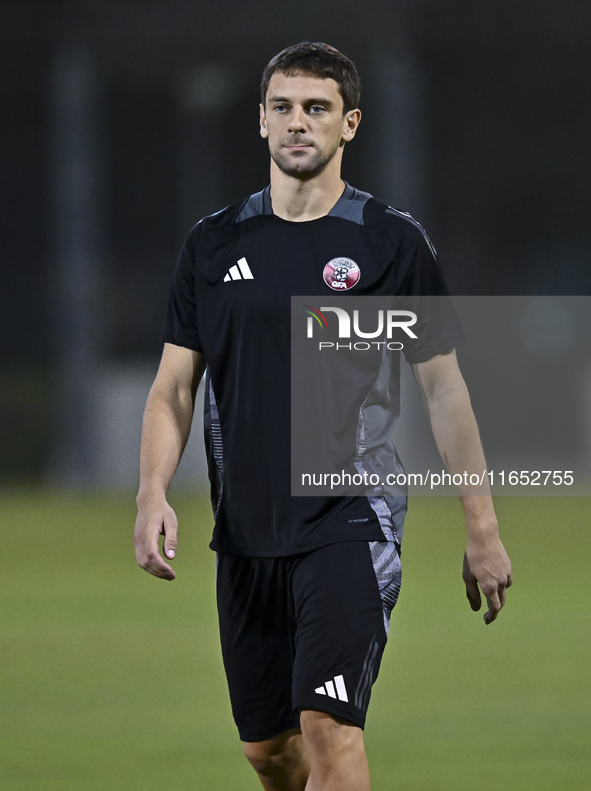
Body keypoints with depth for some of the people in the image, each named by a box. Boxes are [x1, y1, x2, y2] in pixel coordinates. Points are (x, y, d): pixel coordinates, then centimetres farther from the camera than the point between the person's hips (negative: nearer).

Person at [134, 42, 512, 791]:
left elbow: (443, 390, 4)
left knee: (329, 727, -19)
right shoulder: (214, 245, 8)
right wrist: (153, 494, -9)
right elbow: (174, 384, 8)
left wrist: (482, 527, 2)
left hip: (351, 526, -4)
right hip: (245, 536, 4)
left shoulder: (392, 242, 0)